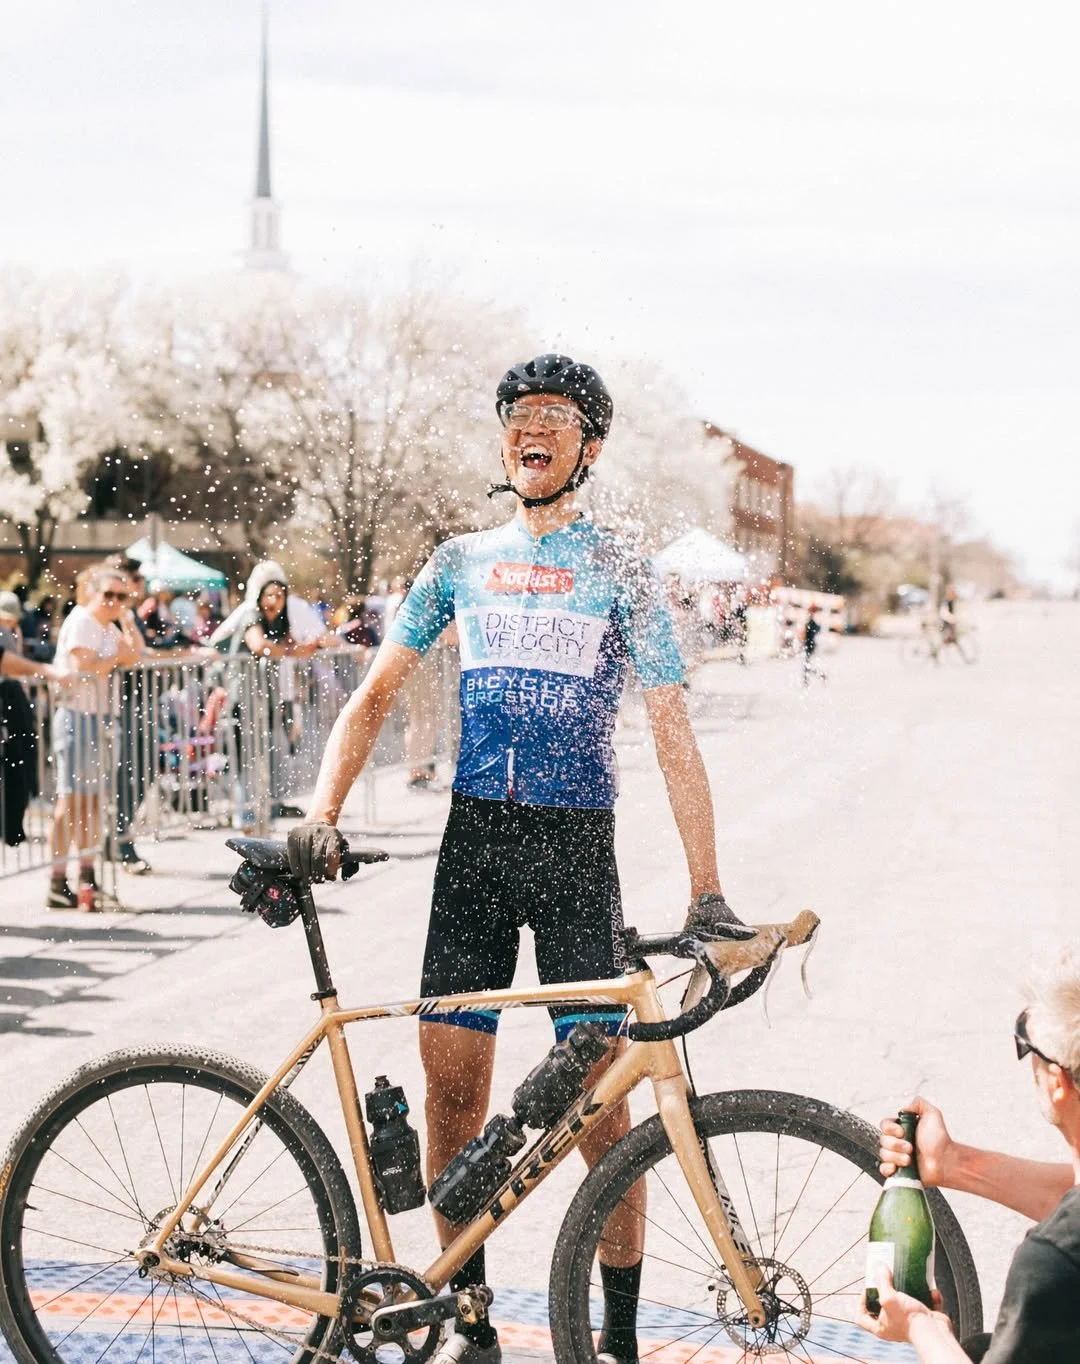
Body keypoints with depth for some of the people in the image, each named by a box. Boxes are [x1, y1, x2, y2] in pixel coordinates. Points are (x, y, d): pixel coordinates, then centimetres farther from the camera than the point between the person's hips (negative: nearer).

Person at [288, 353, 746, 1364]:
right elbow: (376, 694, 11)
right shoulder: (460, 562, 11)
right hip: (473, 837, 3)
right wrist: (321, 814, -5)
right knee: (452, 1085, 0)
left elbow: (672, 735, 0)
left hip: (576, 845, -3)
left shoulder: (618, 573, 3)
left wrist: (707, 890, -6)